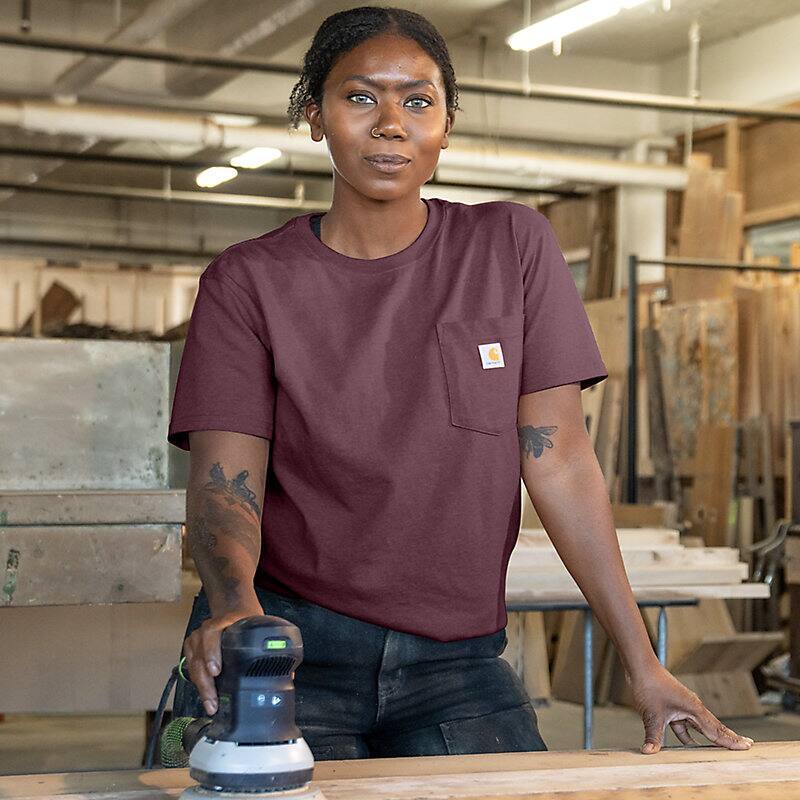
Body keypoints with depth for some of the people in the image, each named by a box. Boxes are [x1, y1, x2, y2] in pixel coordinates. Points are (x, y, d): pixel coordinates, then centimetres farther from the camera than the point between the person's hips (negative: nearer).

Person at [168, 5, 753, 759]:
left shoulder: (512, 247, 2)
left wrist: (643, 665, -5)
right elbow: (225, 481, -10)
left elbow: (558, 462, -1)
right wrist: (234, 600, -33)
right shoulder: (247, 281, -2)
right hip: (284, 642, -1)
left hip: (455, 662, 2)